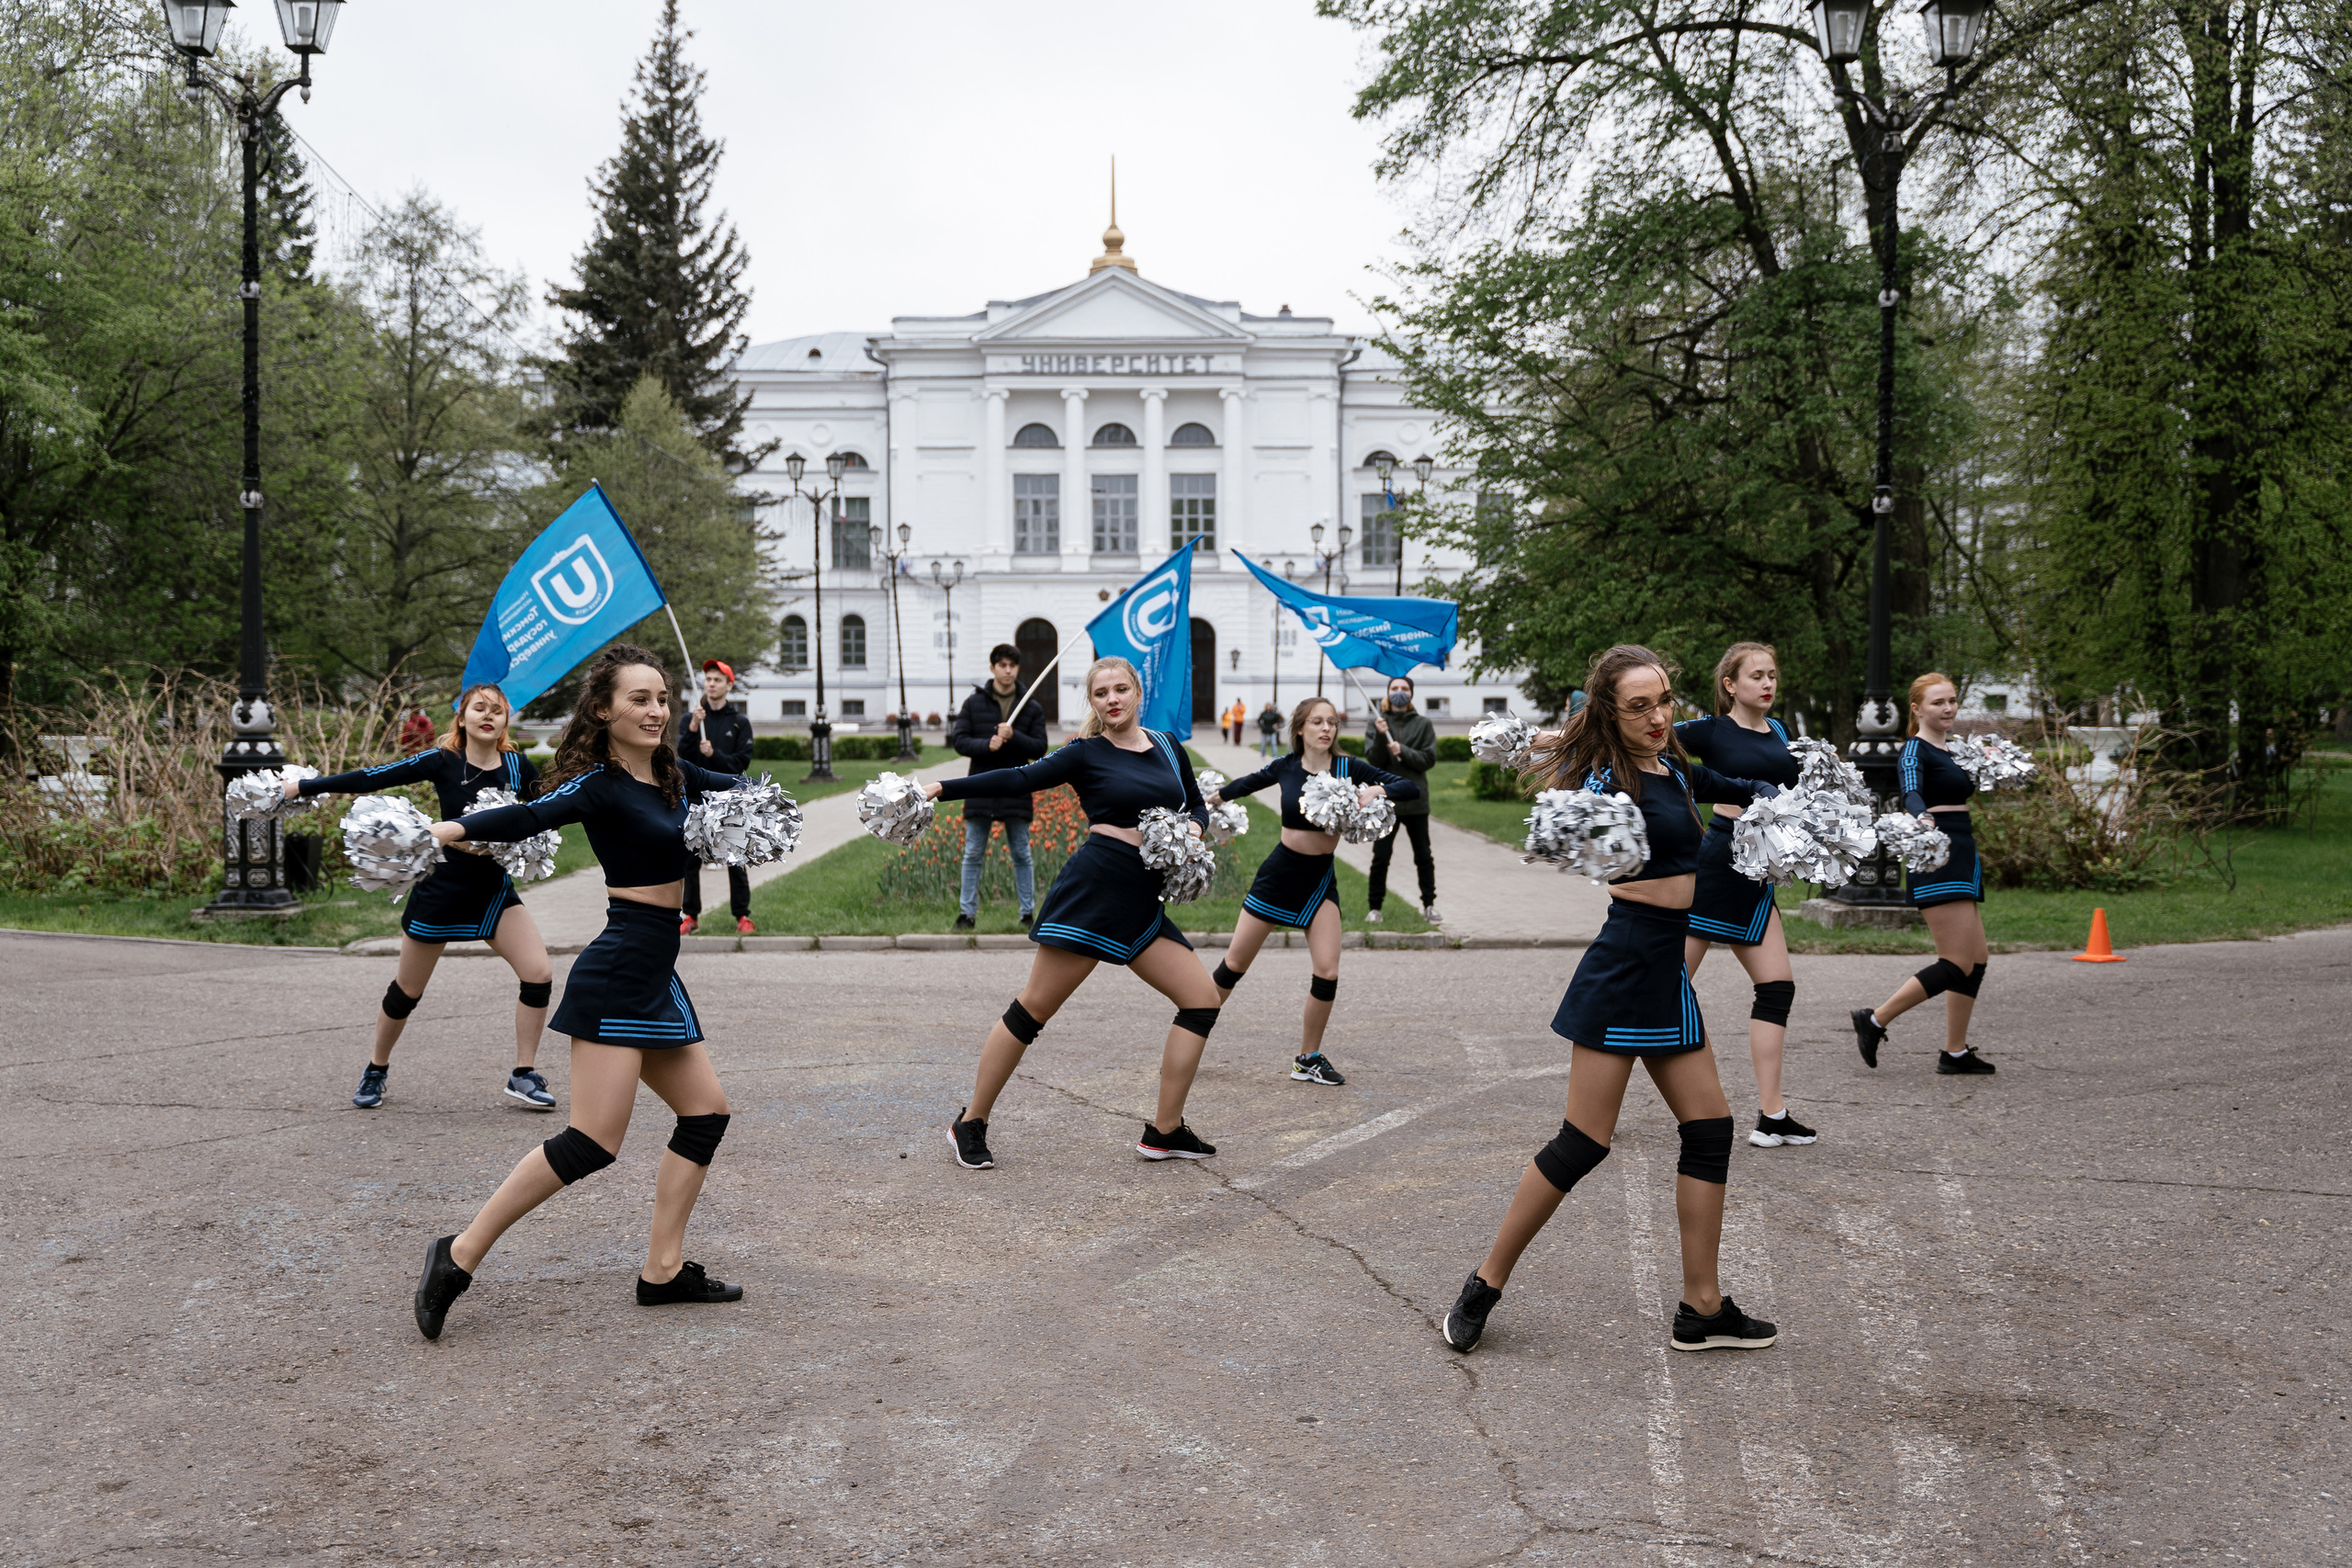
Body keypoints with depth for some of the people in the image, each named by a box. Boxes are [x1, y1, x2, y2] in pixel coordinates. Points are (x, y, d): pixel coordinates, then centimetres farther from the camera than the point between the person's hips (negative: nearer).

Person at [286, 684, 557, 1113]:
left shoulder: (518, 766, -5)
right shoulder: (443, 762, -11)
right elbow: (373, 779, -9)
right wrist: (302, 786, -8)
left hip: (494, 889, 2)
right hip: (441, 888, -2)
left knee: (539, 973, -14)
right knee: (406, 990, 9)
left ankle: (523, 1077, 0)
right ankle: (376, 1070, 35)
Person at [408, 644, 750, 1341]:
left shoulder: (672, 774, 11)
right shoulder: (599, 786, -13)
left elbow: (738, 789, 24)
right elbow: (535, 815, -29)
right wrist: (450, 828, -45)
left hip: (655, 976, 9)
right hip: (618, 973, -9)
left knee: (706, 1110, 10)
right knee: (592, 1141, -12)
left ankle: (663, 1270, 15)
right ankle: (460, 1256, -4)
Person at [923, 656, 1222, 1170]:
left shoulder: (1168, 748, 15)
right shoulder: (1087, 754, 1)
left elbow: (1197, 806, 25)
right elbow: (1020, 779, -3)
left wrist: (1193, 827, 1)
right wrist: (941, 788, -9)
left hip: (1142, 904, 6)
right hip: (1093, 889, -6)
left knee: (1203, 1000, -1)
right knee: (1035, 1007, -5)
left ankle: (1164, 1131, 6)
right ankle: (971, 1123, 7)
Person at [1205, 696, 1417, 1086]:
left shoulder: (1349, 768, -7)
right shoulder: (1284, 768, -5)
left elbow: (1411, 787, -9)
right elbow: (1249, 783, 18)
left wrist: (1376, 791, -27)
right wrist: (1214, 798, 31)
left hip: (1321, 879, 1)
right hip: (1280, 873, 0)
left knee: (1327, 973, -9)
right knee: (1235, 963, 4)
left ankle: (1309, 1059, 9)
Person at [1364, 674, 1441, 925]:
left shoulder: (1423, 724, 5)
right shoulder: (1377, 723, 2)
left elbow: (1430, 759, -2)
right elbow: (1373, 760, -5)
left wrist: (1403, 751, -16)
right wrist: (1380, 736, -21)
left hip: (1415, 799, 1)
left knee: (1424, 857, 6)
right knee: (1381, 857, -1)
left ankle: (1429, 904, 17)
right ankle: (1374, 907, 8)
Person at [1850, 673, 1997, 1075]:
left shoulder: (1950, 751, 17)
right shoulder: (1914, 750, -10)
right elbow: (1911, 796, -29)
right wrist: (1924, 821, -50)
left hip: (1961, 861, 10)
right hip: (1938, 864, -10)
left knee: (1977, 959, 8)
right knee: (1957, 965, -13)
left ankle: (1956, 1052, 12)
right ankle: (1875, 1020, -6)